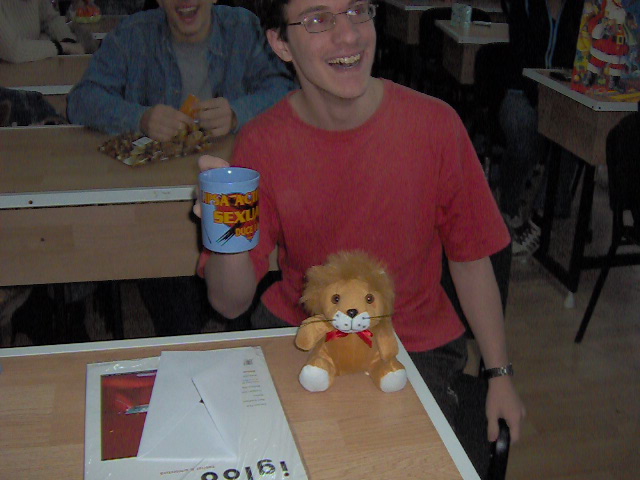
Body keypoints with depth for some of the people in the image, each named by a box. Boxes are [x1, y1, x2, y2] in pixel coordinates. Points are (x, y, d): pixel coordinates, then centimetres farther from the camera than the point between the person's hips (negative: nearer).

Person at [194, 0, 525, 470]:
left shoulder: (434, 124, -13)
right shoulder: (262, 143, -11)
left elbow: (469, 257, -1)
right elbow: (230, 304, -11)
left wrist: (500, 374, 1)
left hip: (415, 342, -1)